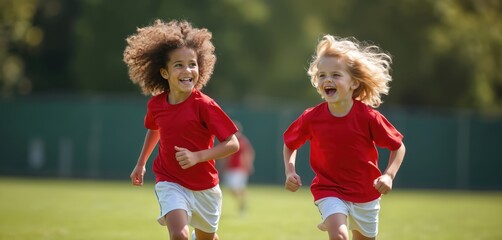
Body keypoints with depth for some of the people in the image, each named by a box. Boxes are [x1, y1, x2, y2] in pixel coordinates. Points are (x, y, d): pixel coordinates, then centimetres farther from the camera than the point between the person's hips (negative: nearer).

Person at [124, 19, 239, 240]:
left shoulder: (204, 105, -19)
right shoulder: (156, 104, -6)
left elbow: (233, 144, -20)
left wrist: (197, 157, -30)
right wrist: (141, 163, 20)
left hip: (205, 187, 0)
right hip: (170, 183, 1)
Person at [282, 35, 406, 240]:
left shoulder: (368, 117, -17)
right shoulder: (311, 118, -13)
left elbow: (398, 147, -6)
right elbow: (290, 144, 5)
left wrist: (388, 175, -20)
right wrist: (290, 171, -11)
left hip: (365, 193, 1)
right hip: (329, 190, -1)